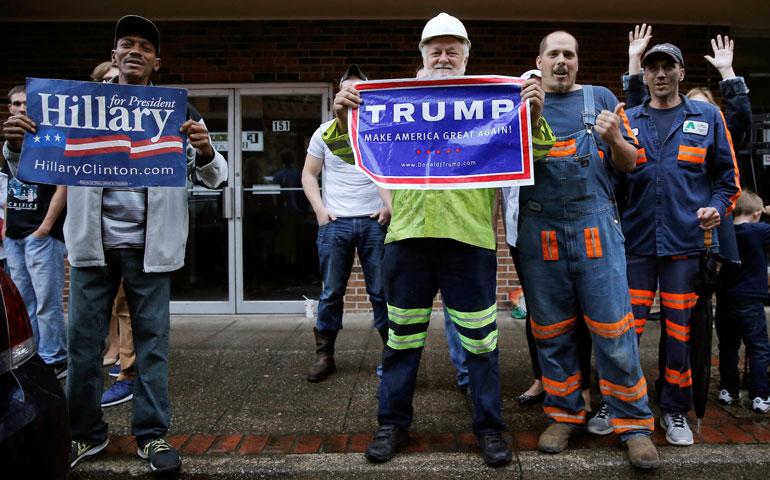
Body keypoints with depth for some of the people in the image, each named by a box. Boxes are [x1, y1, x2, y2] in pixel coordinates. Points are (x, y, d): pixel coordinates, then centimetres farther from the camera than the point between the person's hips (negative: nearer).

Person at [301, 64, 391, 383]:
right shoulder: (326, 131, 9)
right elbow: (309, 174, 11)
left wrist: (390, 207, -6)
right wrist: (319, 209, -2)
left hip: (374, 222, 0)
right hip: (335, 223, 1)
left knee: (382, 291, 2)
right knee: (331, 292, 5)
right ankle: (324, 355, 15)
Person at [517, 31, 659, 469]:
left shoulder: (601, 99, 13)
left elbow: (628, 164, 12)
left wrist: (614, 140, -9)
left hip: (595, 225, -1)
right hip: (539, 229, 1)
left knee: (613, 328, -3)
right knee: (552, 330, 8)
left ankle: (634, 424, 10)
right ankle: (564, 415, 23)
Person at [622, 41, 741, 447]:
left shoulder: (707, 117, 11)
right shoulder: (627, 121, 12)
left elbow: (727, 175, 13)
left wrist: (718, 207, -4)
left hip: (687, 241, 0)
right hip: (635, 241, 0)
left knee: (680, 330, 5)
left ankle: (675, 410, 21)